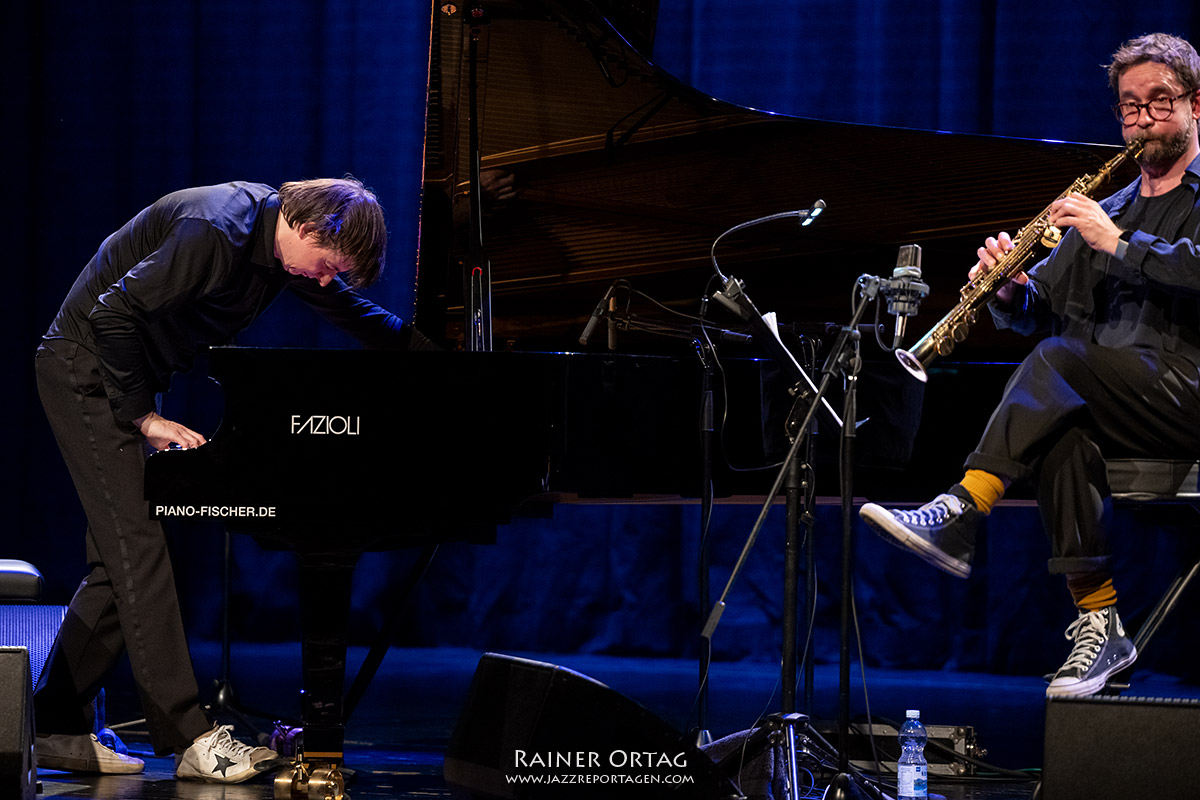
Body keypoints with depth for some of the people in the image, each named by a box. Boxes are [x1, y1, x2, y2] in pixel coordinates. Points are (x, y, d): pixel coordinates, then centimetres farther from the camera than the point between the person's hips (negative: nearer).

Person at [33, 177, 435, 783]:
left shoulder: (287, 247, 1)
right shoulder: (216, 232, -28)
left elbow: (356, 314, 15)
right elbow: (113, 314, -28)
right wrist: (144, 418, -22)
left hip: (128, 373, 9)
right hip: (89, 370, -9)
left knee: (120, 560, 6)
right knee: (142, 547, -14)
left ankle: (55, 727, 11)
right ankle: (190, 739, -18)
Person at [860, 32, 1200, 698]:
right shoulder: (1107, 208, 26)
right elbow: (1040, 310, 21)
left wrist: (1120, 245, -19)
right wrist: (1011, 291, -3)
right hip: (1108, 407, 5)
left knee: (1060, 360, -31)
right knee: (1060, 433, -30)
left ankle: (961, 515, -39)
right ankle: (1098, 623, -28)